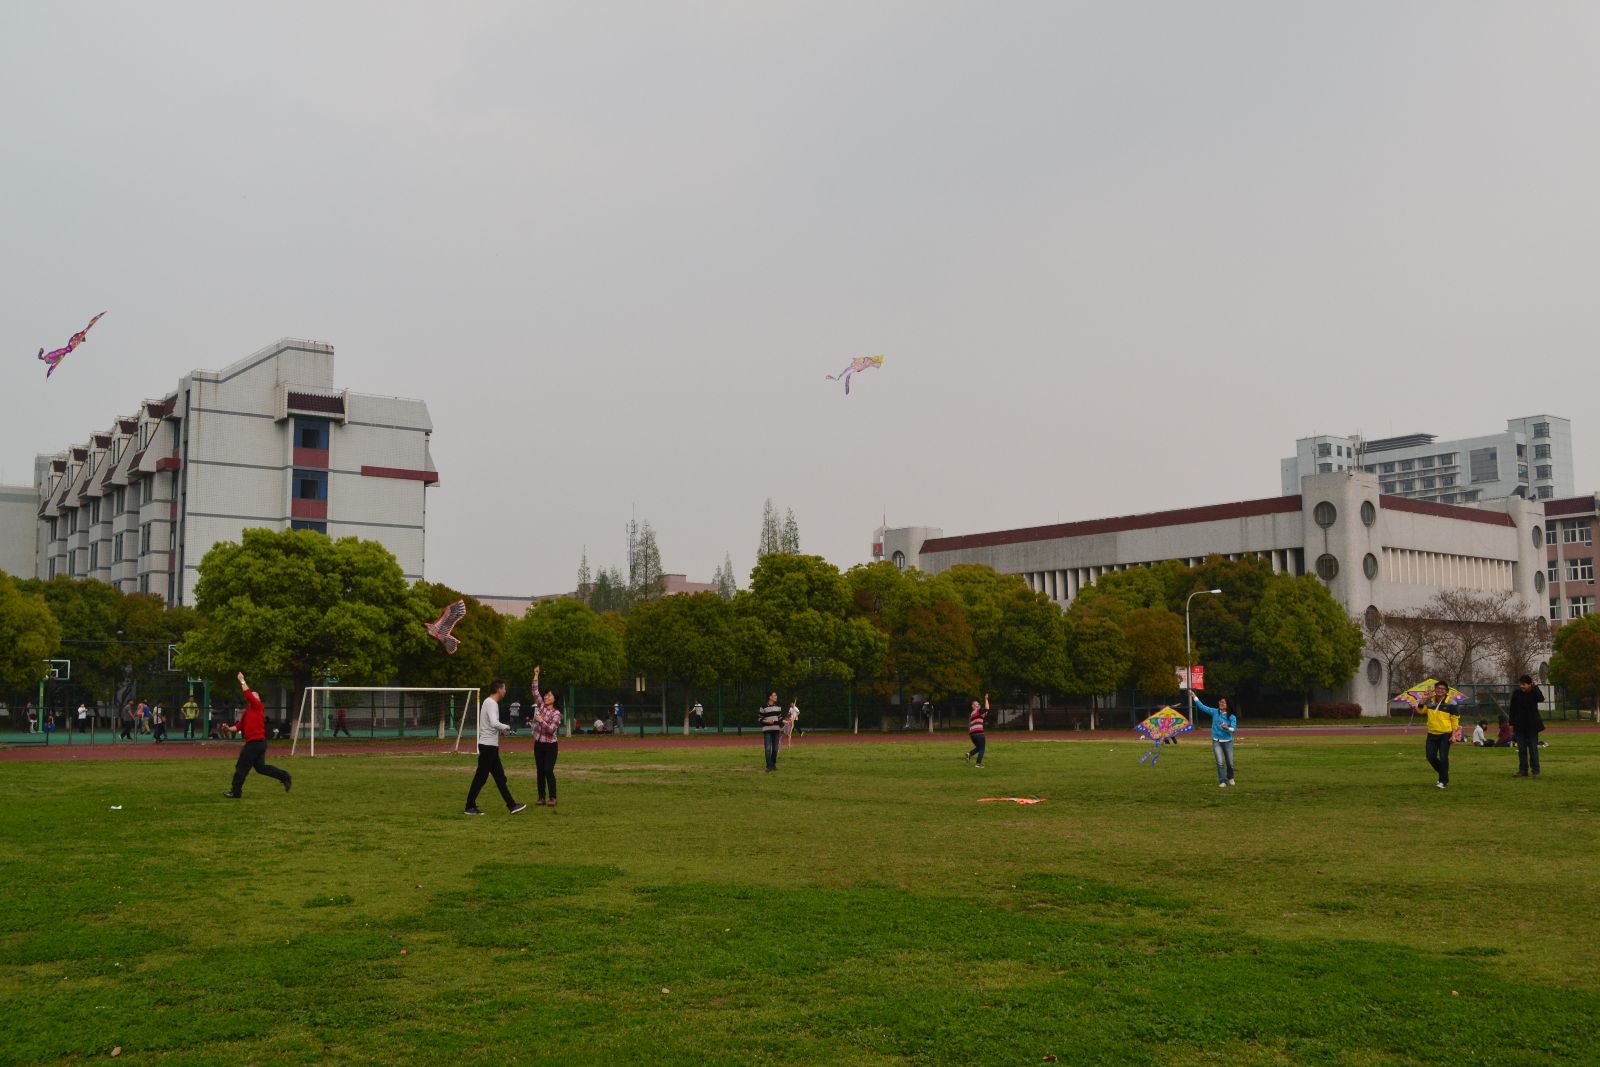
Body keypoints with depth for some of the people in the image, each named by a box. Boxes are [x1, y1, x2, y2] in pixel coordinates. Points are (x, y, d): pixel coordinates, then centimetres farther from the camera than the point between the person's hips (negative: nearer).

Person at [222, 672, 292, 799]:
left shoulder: (258, 707, -8)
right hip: (257, 742, 9)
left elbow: (248, 694, -19)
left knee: (241, 768, -2)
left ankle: (236, 792, 7)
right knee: (260, 767, 14)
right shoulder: (247, 712, 16)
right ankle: (285, 776, 17)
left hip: (255, 742, -9)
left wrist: (242, 680, -11)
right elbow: (239, 726, 14)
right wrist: (229, 729, -3)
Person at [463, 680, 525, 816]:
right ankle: (470, 807, 4)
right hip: (488, 745, -10)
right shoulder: (491, 703, -16)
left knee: (500, 776, 10)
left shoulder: (489, 702, 15)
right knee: (481, 777, -3)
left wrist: (500, 731, 9)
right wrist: (506, 727, -12)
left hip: (490, 746, 10)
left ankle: (511, 806, 13)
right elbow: (494, 723, -30)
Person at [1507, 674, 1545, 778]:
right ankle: (1523, 771, 13)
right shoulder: (1516, 694, -1)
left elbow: (1541, 698, -30)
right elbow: (1512, 710, 4)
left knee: (1533, 748, 1)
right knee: (1521, 749, 6)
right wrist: (1511, 724, 1)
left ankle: (1535, 771, 7)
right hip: (1520, 726, 2)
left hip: (1532, 725, -2)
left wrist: (1534, 687, -23)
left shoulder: (1534, 693, -6)